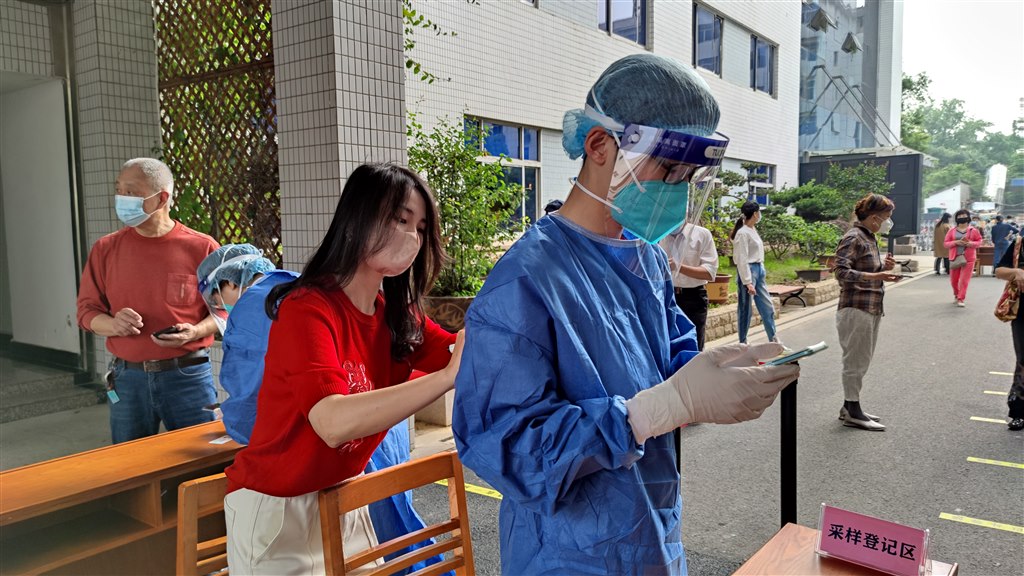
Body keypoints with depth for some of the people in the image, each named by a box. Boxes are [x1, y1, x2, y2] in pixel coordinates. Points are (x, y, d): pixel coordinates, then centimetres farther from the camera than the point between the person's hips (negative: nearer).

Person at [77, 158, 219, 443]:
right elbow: (87, 309, 9)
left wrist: (195, 331, -18)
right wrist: (112, 324, -12)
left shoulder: (202, 248, -5)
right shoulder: (105, 249, 4)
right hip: (127, 378, 3)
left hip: (188, 375, -3)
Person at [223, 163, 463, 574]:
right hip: (278, 508, -7)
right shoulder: (308, 309, -24)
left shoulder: (397, 314, -1)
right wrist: (447, 377, -45)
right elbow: (334, 423, -39)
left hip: (344, 502, 7)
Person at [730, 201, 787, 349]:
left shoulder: (753, 230, 11)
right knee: (745, 309, 2)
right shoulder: (743, 233, -16)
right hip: (748, 271, -9)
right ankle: (742, 343, 13)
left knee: (767, 307, 11)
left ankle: (774, 341, 20)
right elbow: (742, 259, -18)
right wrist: (747, 282, -21)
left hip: (759, 270, 9)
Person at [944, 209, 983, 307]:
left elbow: (979, 241, 5)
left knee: (964, 280, -7)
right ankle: (956, 294, 36)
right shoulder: (952, 230, 3)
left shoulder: (973, 230, 0)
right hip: (955, 257, 2)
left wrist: (971, 243, -15)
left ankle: (961, 299, -2)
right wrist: (956, 242, -16)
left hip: (968, 258, -2)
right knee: (954, 279, 10)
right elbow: (946, 243, 2)